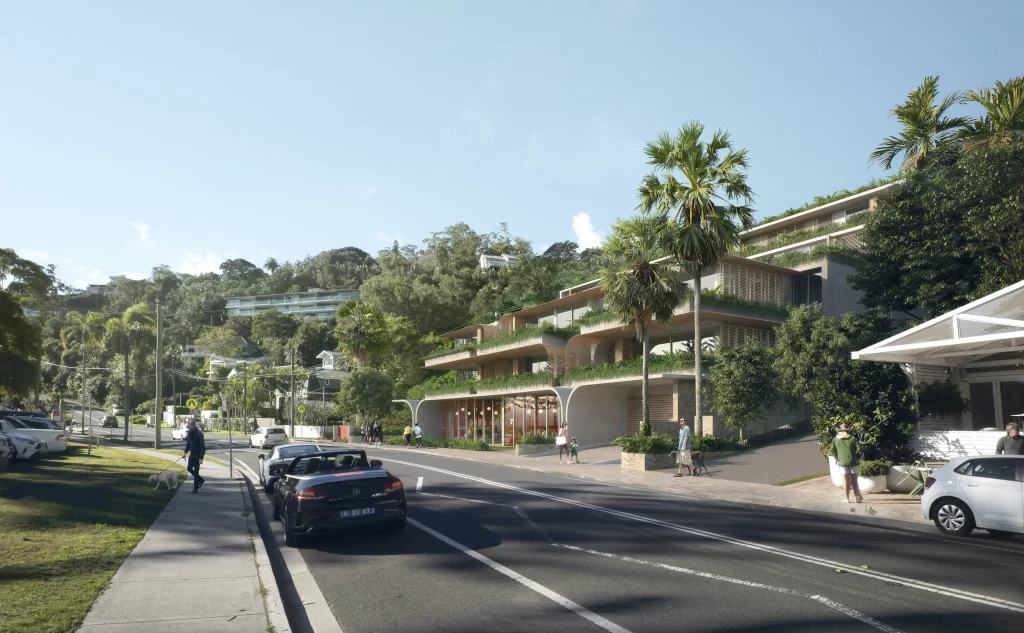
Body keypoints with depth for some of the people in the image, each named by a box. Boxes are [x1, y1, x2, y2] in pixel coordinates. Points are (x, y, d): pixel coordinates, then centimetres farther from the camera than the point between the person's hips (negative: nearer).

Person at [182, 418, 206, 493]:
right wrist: (185, 452, 3)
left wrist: (201, 458, -22)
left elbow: (202, 446, -19)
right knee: (189, 468, 7)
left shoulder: (199, 433, -19)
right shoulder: (190, 432, 3)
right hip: (192, 454, 7)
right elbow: (188, 443, 16)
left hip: (197, 455, -7)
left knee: (195, 471, -2)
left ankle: (195, 488, 9)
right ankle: (200, 480, 27)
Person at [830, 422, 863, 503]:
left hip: (842, 463, 0)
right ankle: (858, 497, 13)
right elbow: (860, 450, -8)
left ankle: (847, 499, 10)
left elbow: (832, 451, 1)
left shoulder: (836, 439, 2)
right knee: (854, 481, 10)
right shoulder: (853, 438, -3)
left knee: (846, 481, 6)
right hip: (853, 462, 0)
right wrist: (857, 458, 5)